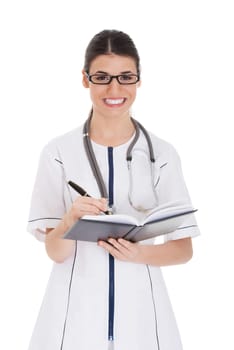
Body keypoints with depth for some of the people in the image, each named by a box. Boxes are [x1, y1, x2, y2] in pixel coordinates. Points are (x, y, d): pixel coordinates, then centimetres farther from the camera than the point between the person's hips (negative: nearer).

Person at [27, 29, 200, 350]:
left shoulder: (162, 154, -2)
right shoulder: (58, 152, -4)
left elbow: (184, 249, 0)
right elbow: (55, 252, -5)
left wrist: (139, 254, -18)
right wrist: (70, 221, -25)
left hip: (140, 306, 1)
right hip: (75, 308, 0)